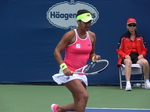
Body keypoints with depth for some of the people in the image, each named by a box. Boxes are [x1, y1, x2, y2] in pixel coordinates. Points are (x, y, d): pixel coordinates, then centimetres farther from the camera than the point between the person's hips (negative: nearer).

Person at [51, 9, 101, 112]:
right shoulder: (70, 35, -12)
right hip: (69, 72, -7)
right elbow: (57, 51, -11)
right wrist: (64, 67, -23)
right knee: (84, 96, -23)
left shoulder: (92, 36, 5)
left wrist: (94, 57, -7)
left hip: (81, 73, 7)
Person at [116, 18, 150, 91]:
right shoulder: (123, 37, 8)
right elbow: (119, 50, 7)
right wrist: (125, 55, -12)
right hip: (127, 57, -2)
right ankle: (128, 84, -48)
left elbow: (144, 49, 17)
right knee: (128, 62, -41)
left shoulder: (140, 37, 14)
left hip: (137, 57, 2)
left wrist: (142, 55, -5)